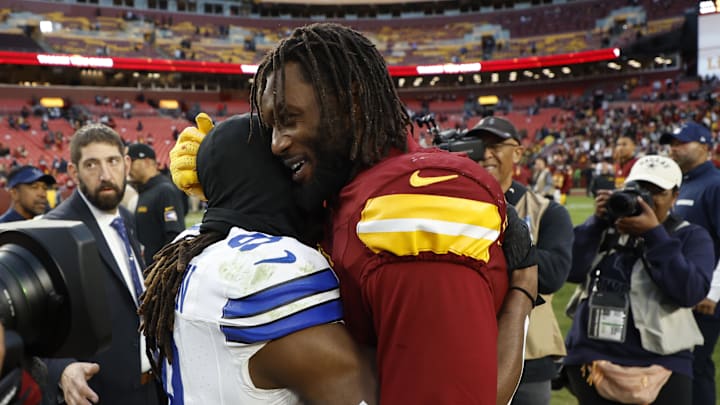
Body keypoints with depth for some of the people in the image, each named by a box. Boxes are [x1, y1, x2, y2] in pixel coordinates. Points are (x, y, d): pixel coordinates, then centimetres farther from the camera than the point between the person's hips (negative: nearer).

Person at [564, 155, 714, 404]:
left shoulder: (691, 237, 3)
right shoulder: (606, 227, 9)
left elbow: (690, 292, -16)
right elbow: (572, 272, -5)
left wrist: (654, 234, -18)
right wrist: (597, 222, -12)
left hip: (660, 366, -2)